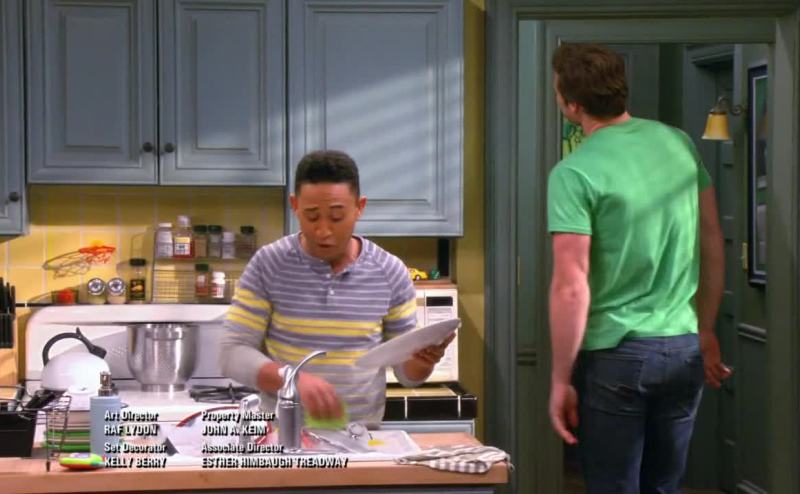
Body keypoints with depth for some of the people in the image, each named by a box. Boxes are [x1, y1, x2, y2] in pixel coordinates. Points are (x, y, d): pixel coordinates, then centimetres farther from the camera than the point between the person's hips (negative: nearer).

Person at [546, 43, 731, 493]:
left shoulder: (574, 173, -13)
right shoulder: (679, 143, 4)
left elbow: (571, 287, -17)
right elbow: (713, 243, 10)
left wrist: (561, 380, -9)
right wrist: (707, 331, 19)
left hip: (614, 355, -5)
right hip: (683, 349, 5)